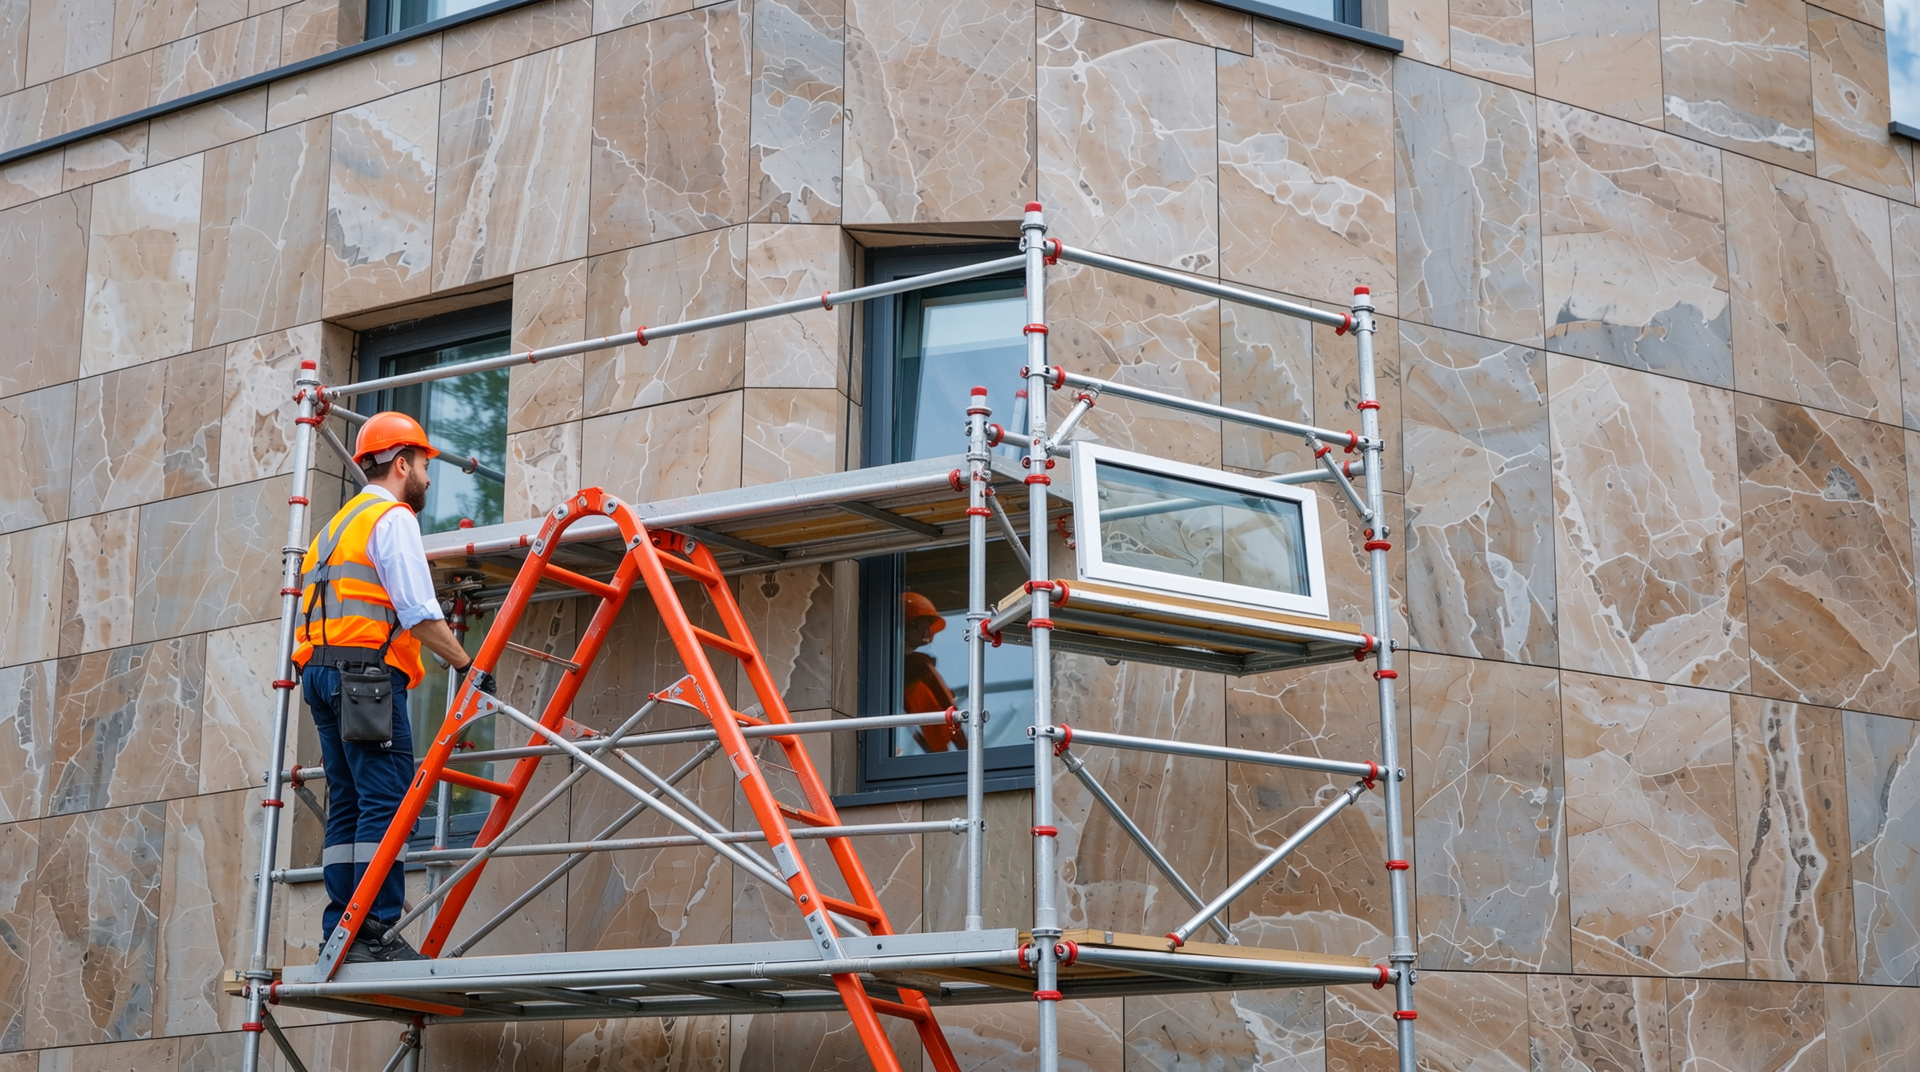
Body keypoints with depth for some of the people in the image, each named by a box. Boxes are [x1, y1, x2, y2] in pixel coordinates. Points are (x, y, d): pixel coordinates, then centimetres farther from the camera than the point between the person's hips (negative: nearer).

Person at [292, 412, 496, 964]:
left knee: (348, 806, 7)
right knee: (386, 803, -12)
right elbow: (418, 610, -12)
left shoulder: (338, 524, 27)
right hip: (368, 670, -10)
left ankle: (339, 933, 3)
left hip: (321, 670, 10)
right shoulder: (393, 518, -2)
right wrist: (466, 663, -7)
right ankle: (375, 932, -18)